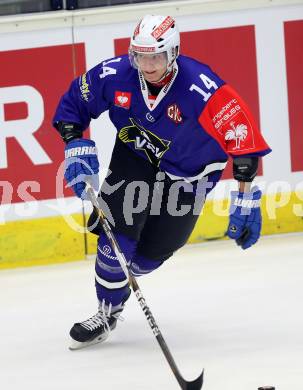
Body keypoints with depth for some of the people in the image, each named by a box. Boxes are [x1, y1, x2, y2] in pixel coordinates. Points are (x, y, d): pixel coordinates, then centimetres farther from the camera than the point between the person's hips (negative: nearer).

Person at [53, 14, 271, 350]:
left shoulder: (203, 90, -34)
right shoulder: (115, 75, -23)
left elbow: (245, 139, -29)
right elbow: (73, 103, -5)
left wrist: (246, 201, -27)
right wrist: (76, 147, -17)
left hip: (188, 171, -2)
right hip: (134, 157, 2)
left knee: (151, 253, 0)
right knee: (116, 236, -12)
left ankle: (117, 277, 33)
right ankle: (109, 310, 8)